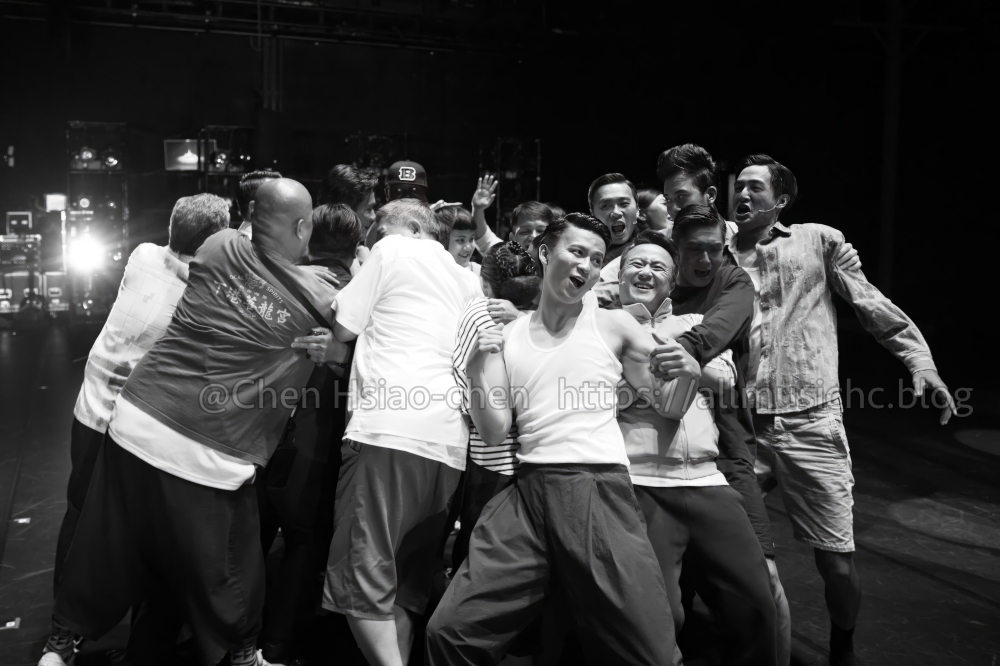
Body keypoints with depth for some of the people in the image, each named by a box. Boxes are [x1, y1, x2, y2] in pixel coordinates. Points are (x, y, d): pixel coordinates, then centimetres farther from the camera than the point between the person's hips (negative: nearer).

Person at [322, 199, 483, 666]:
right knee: (403, 584, 12)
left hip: (391, 429, -7)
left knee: (359, 575, -6)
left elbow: (344, 329, 9)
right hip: (449, 443, 7)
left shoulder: (394, 251, 9)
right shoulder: (469, 281, 27)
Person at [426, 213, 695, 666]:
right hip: (527, 492, 2)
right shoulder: (507, 334, 12)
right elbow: (493, 435, 7)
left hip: (599, 491, -1)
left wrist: (688, 373, -7)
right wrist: (477, 370, -8)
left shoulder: (614, 326, 9)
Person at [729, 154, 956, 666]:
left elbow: (874, 307, 5)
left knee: (837, 562, 2)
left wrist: (920, 362, -5)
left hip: (811, 425, -1)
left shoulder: (819, 241, 6)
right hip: (741, 426, 2)